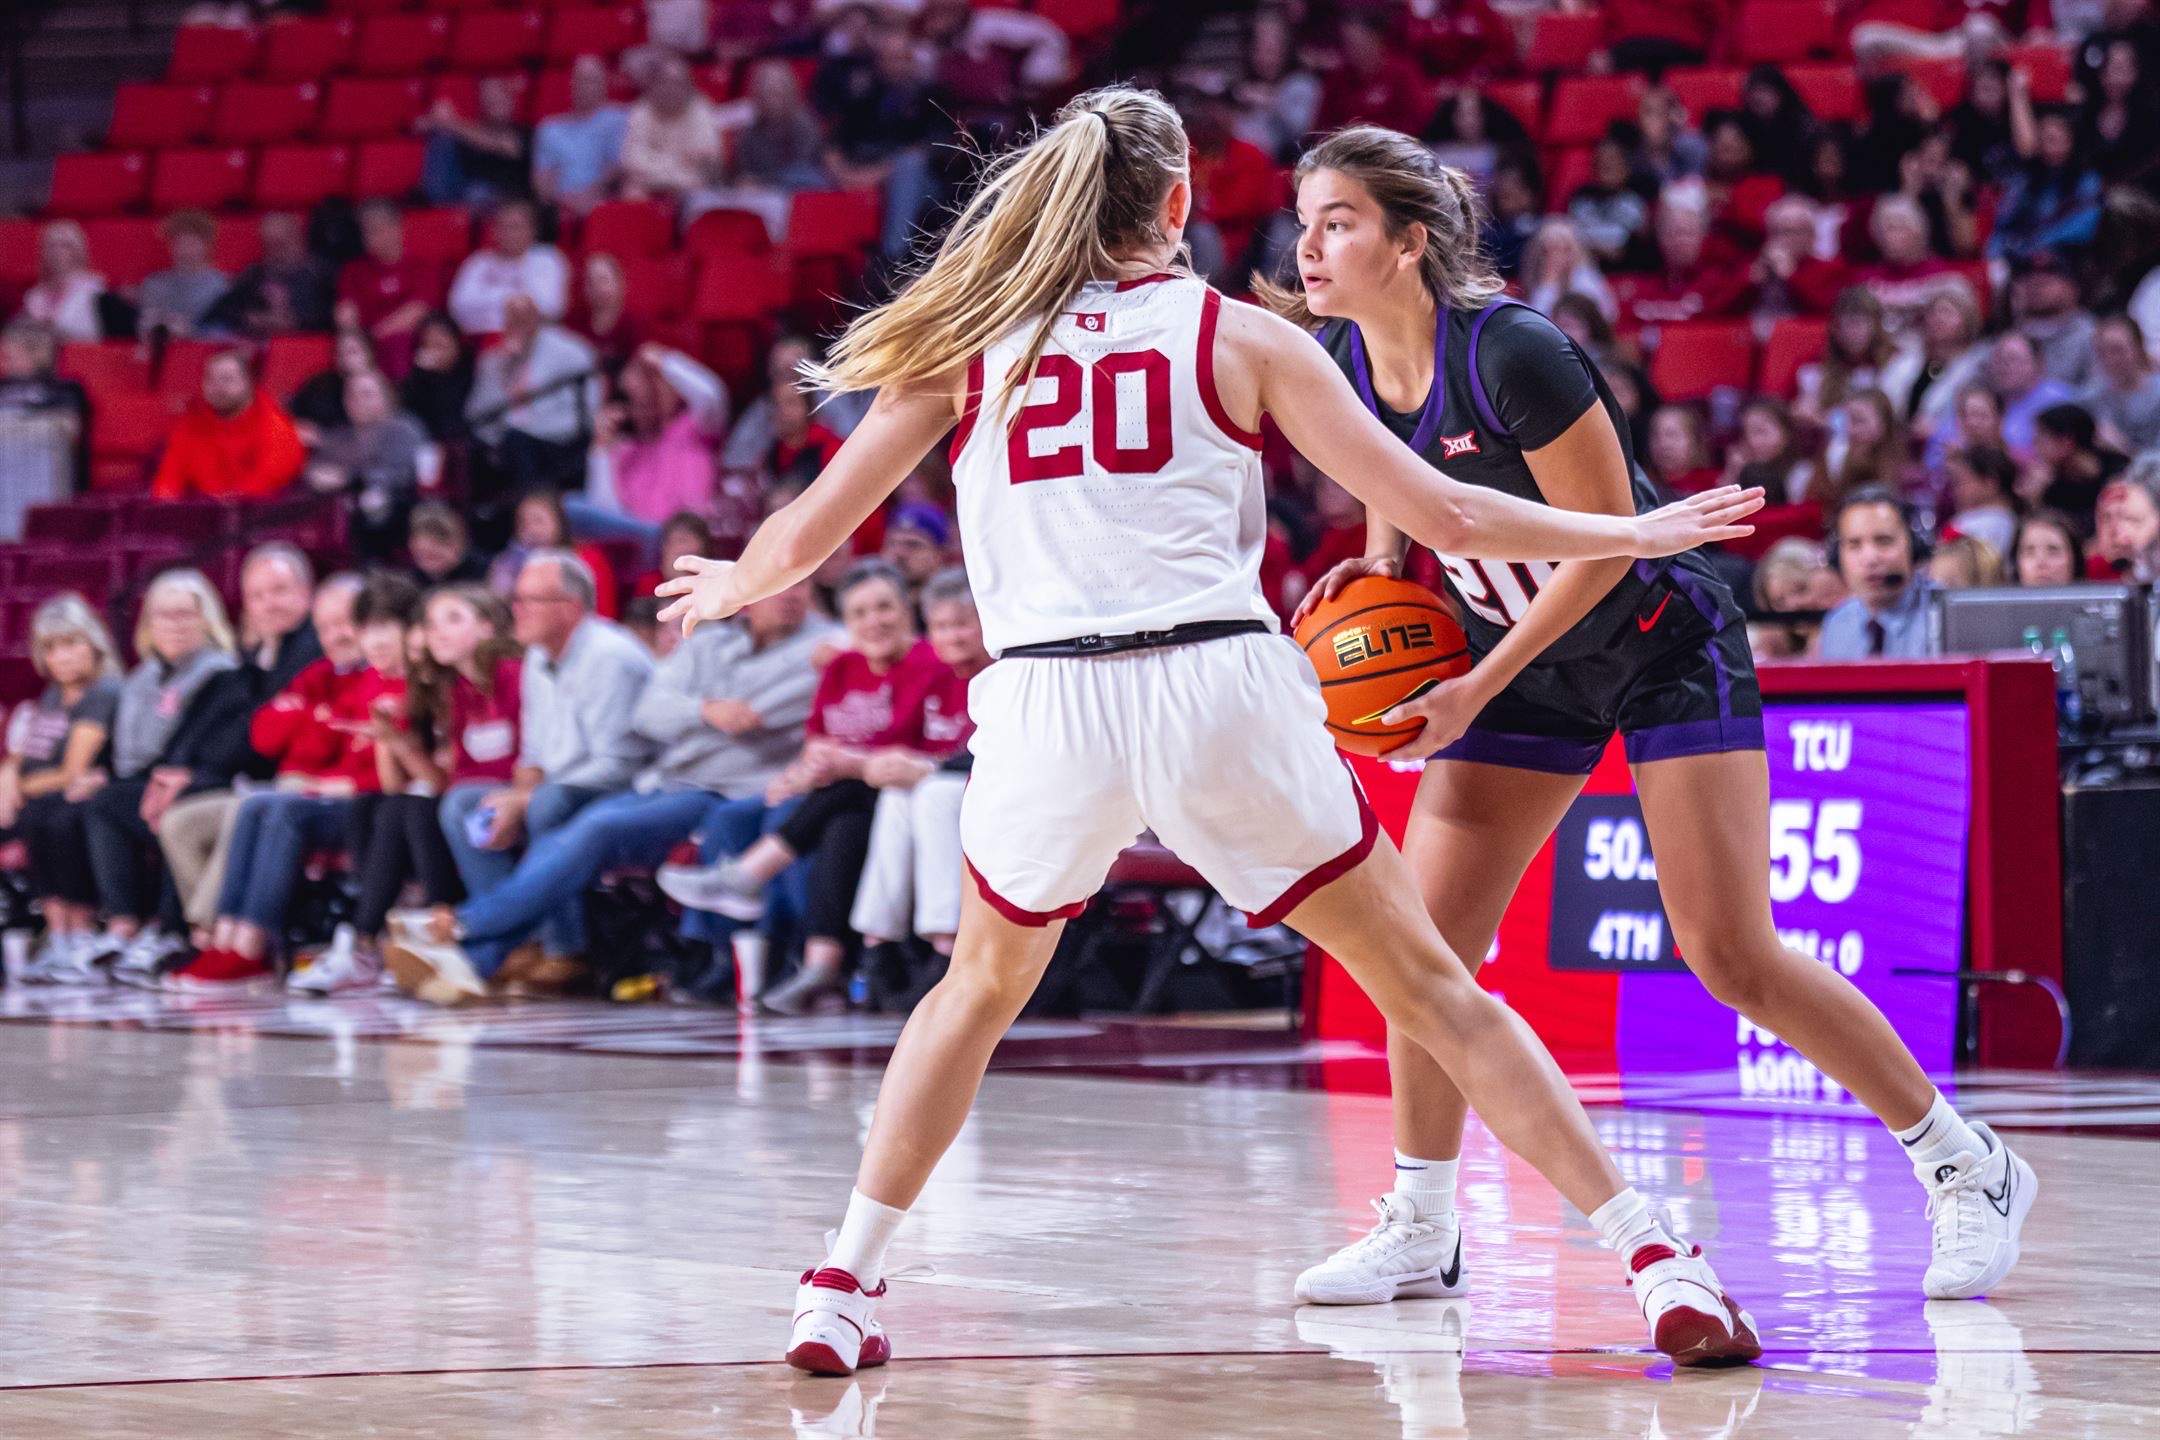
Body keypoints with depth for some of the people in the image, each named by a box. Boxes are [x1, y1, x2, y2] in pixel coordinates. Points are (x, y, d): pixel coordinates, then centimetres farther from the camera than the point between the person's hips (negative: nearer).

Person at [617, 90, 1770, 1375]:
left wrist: (735, 586, 37)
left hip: (1045, 704, 1)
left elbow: (807, 533, 14)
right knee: (1431, 989, 7)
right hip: (1221, 690, -1)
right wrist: (1634, 535, 20)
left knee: (982, 989, 28)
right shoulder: (1242, 339, 10)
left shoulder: (969, 346, 14)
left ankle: (843, 1289, 23)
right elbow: (1441, 513, 8)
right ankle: (1661, 1264, 3)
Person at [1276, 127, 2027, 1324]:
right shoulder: (1343, 369, -7)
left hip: (1666, 650, -6)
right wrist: (1380, 571, -8)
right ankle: (1421, 1231, 10)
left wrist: (1472, 691, -22)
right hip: (1526, 670, 6)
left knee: (1731, 957, -10)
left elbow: (1607, 544, -22)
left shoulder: (1510, 354, -29)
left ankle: (1963, 1167, 5)